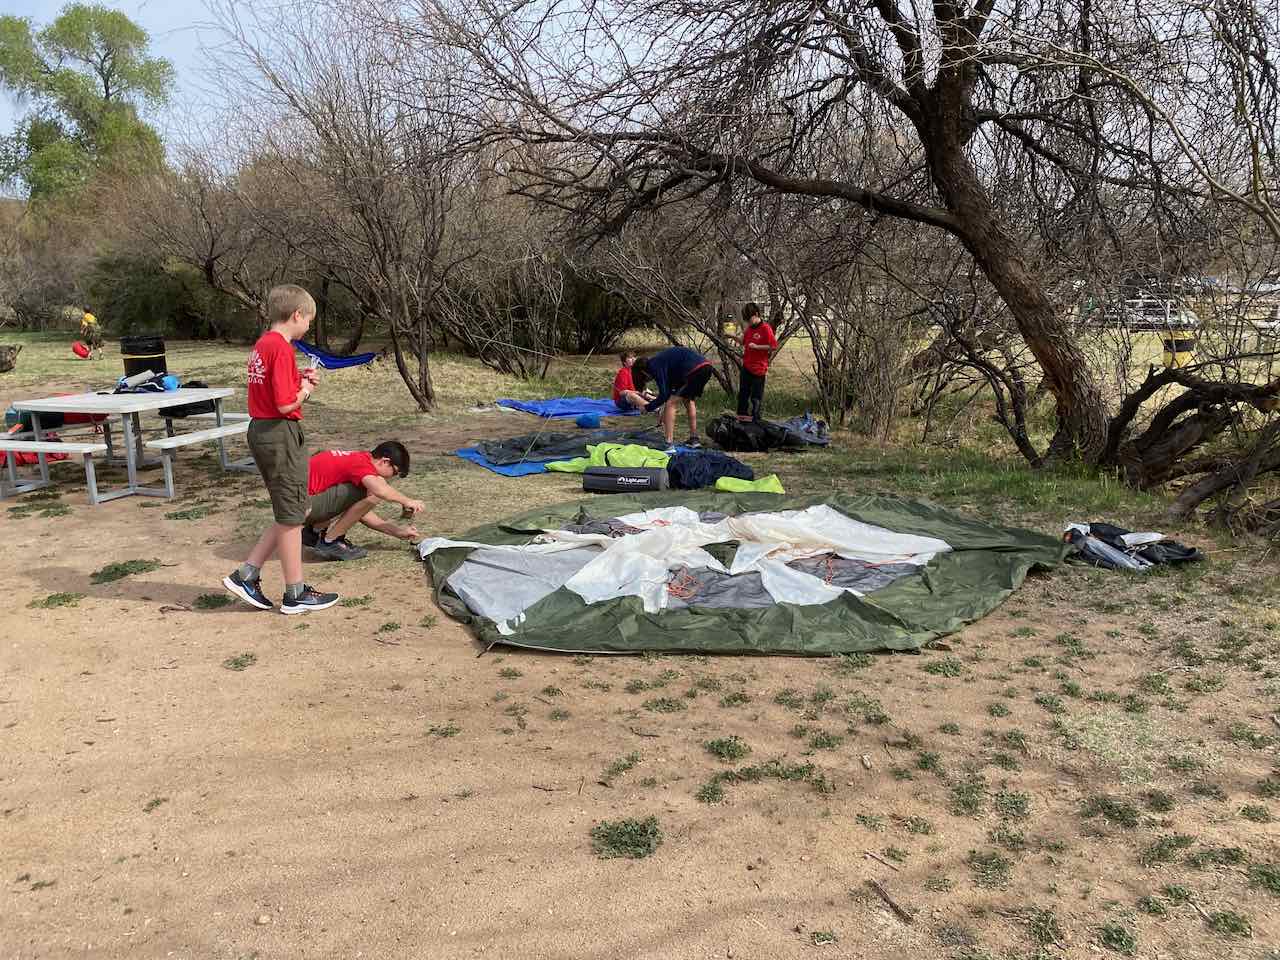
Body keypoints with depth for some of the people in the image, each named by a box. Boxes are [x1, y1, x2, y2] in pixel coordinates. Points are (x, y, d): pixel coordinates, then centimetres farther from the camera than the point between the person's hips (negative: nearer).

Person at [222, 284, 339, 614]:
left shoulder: (262, 345, 12)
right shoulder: (281, 349, -18)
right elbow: (285, 405, -23)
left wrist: (300, 379, 7)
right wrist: (305, 390, -5)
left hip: (260, 431, 10)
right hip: (281, 435, -10)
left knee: (290, 515, 17)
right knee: (291, 516, 2)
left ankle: (245, 575, 17)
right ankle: (296, 594, 12)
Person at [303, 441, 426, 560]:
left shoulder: (356, 459, 16)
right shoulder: (361, 462, -14)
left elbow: (361, 513, 20)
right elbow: (381, 490, -35)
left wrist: (397, 531, 17)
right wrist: (407, 501, -15)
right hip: (305, 505, -10)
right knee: (373, 493, -18)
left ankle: (314, 531, 19)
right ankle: (330, 542, -5)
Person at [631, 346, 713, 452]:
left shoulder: (654, 365, -1)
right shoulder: (659, 360, 27)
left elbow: (664, 395, -6)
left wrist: (648, 407, 8)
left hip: (694, 370, -10)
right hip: (706, 365, 10)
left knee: (670, 403, -1)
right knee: (689, 400, 29)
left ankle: (669, 445, -5)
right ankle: (694, 439, 31)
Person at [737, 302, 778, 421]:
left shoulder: (765, 328, -14)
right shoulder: (749, 328, 8)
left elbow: (774, 347, -16)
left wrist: (757, 346, -21)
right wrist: (744, 330, 6)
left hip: (758, 368, -7)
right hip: (746, 365, 7)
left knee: (756, 396, 2)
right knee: (743, 393, 13)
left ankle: (755, 420, 11)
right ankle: (742, 417, 23)